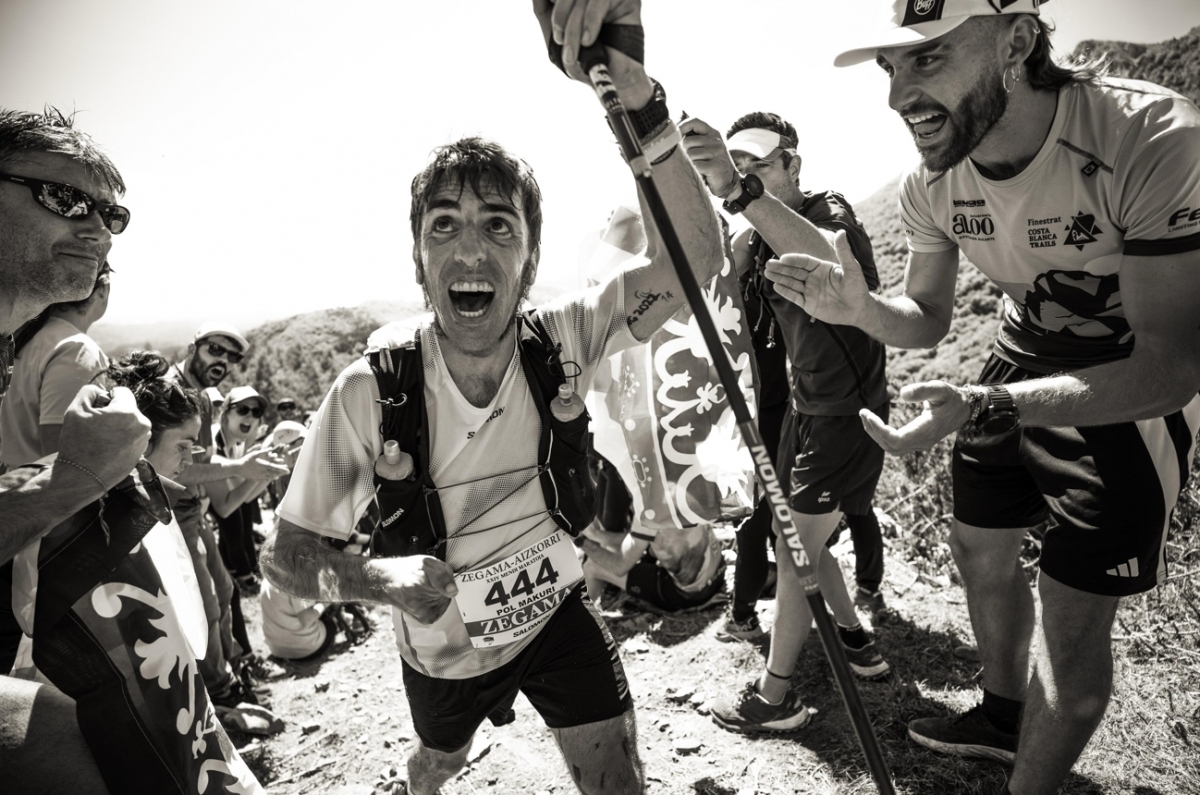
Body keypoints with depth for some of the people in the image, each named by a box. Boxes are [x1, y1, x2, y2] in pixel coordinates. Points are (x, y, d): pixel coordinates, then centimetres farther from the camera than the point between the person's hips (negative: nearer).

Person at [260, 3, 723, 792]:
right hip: (443, 645, 1)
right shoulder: (370, 391, -28)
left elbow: (695, 259, -38)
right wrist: (382, 577, -40)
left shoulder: (561, 338, -24)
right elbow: (287, 554, -19)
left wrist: (638, 96, -51)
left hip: (556, 610, 0)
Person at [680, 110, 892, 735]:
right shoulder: (760, 235, 8)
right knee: (797, 540, 18)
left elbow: (830, 260, -43)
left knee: (795, 550, -3)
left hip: (847, 413, -9)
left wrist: (742, 193, -56)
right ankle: (856, 643, 39)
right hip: (806, 405, 9)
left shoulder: (827, 210, -17)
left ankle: (776, 698, 14)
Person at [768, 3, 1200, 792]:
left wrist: (987, 405, -43)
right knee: (981, 550, 18)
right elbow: (929, 320, 0)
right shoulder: (932, 183, -13)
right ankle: (1004, 716, 46)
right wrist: (862, 310, -22)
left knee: (1074, 621, -3)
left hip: (1136, 389, -6)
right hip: (1025, 362, 6)